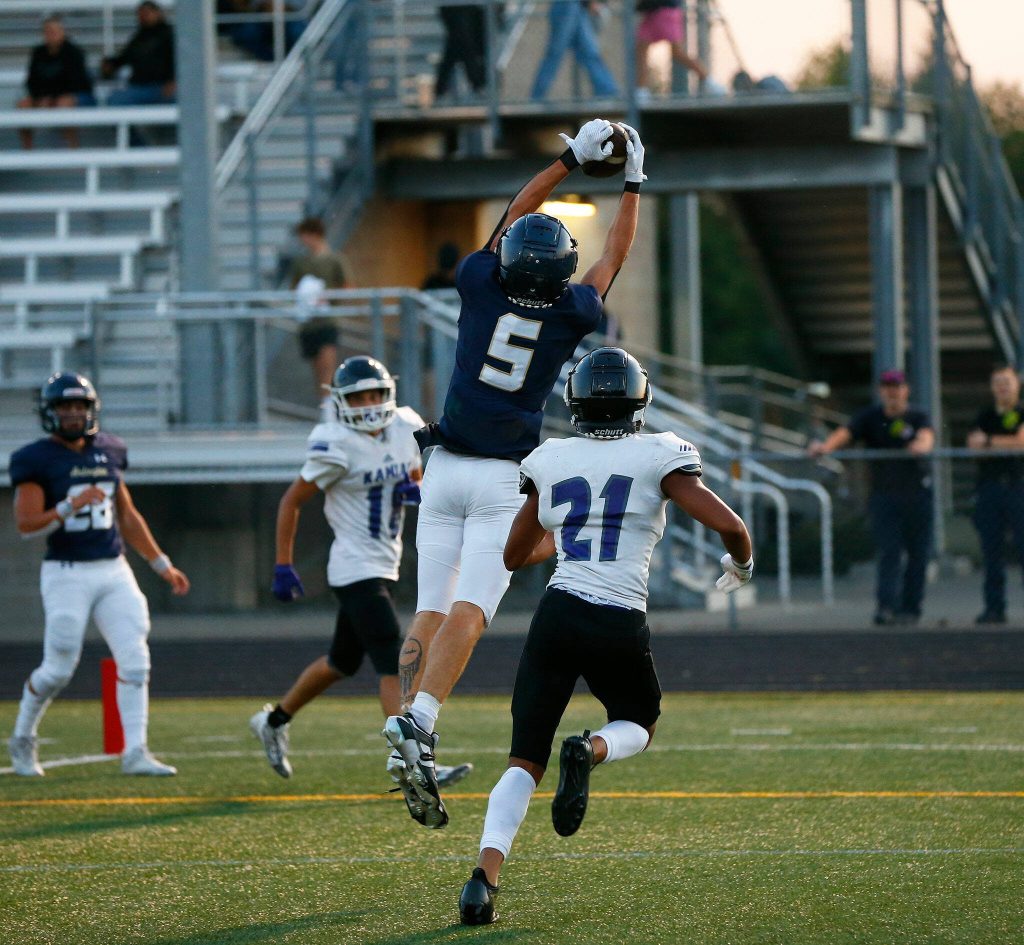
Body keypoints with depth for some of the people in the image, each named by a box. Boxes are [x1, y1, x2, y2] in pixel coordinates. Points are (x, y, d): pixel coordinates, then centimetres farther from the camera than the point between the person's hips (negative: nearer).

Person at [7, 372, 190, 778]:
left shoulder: (108, 451, 10)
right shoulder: (36, 460, -8)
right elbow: (27, 524, -13)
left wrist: (162, 565, 19)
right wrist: (69, 507, -28)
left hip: (114, 571, 5)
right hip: (66, 574, -5)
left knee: (135, 659, -7)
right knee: (58, 669, 0)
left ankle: (135, 752, -5)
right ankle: (22, 740, 23)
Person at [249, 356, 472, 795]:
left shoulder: (405, 429, 2)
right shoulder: (337, 447, -17)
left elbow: (415, 477, 18)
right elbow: (292, 501, -9)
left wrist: (417, 490, -7)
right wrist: (284, 567, -10)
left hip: (384, 567, 8)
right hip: (356, 570, -8)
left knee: (343, 661, 21)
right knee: (394, 666, -14)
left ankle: (274, 720, 40)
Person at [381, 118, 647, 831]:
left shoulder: (483, 286, -1)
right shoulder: (570, 315, -4)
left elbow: (514, 216, 15)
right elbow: (614, 257, 14)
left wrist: (573, 157, 22)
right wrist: (632, 183, 26)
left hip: (446, 470, 3)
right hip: (505, 478, -3)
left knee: (431, 611, 4)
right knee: (468, 611, -12)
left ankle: (414, 744, -7)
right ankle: (418, 720, -31)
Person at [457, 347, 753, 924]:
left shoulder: (549, 463, 11)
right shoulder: (658, 457, 2)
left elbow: (514, 557, 21)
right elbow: (728, 524, -6)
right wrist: (741, 564, 16)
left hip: (558, 616, 2)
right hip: (622, 627, -2)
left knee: (526, 762, 7)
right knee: (639, 726, 27)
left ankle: (486, 874, -17)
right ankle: (590, 750, -10)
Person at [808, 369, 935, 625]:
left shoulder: (918, 417, 3)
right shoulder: (870, 418, 5)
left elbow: (926, 435, -19)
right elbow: (845, 433, -12)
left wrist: (923, 445, -45)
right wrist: (826, 446, -34)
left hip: (917, 492, 1)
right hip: (884, 494, -1)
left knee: (918, 554, 4)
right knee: (888, 552, -10)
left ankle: (910, 607, 14)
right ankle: (886, 606, -19)